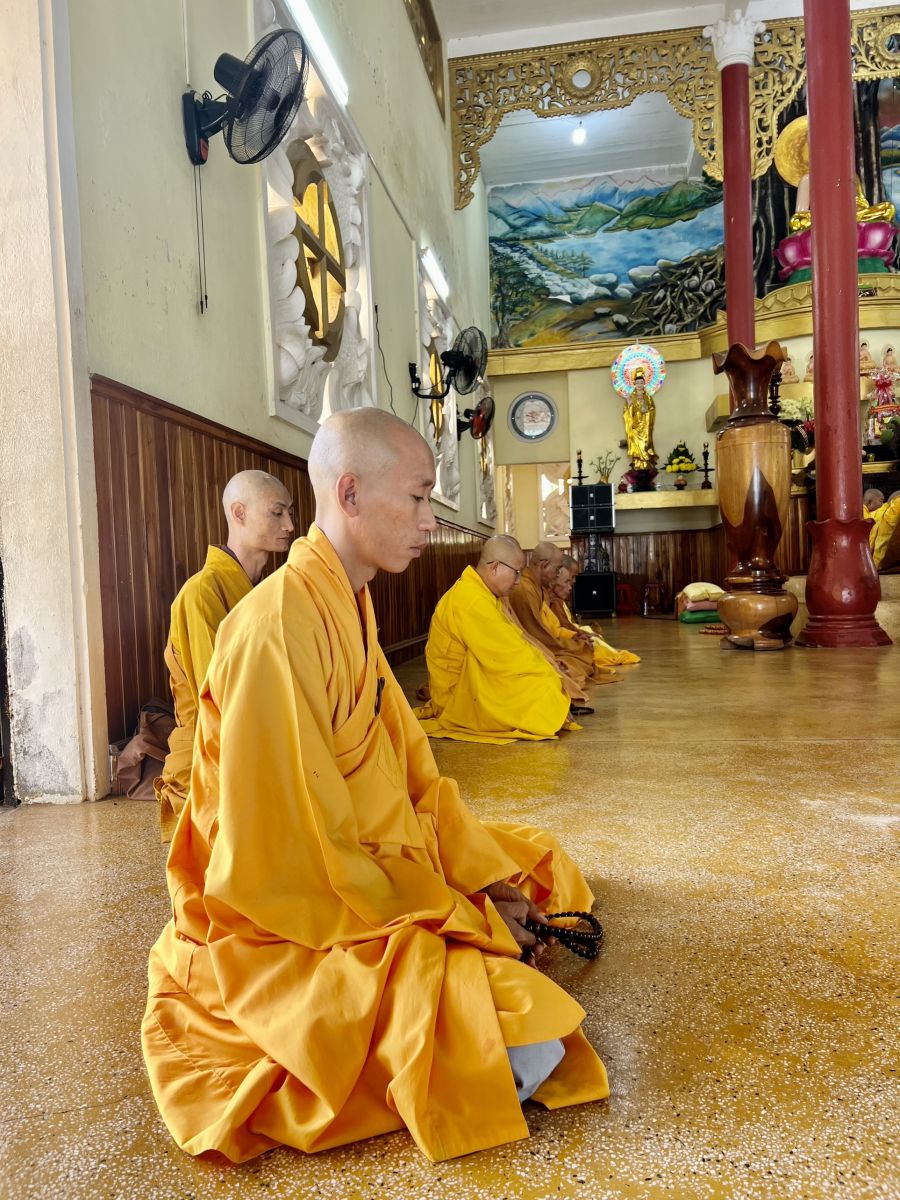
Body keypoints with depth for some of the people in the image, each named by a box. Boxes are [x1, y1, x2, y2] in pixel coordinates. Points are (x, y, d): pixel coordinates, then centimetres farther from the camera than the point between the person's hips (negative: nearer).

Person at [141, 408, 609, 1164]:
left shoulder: (349, 607, 6)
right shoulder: (278, 626, -25)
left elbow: (411, 771, 8)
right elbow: (299, 856, -24)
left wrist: (493, 882, 0)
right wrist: (463, 919, -15)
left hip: (372, 885, 9)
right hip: (288, 931, -9)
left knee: (539, 921, 17)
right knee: (530, 1053, -19)